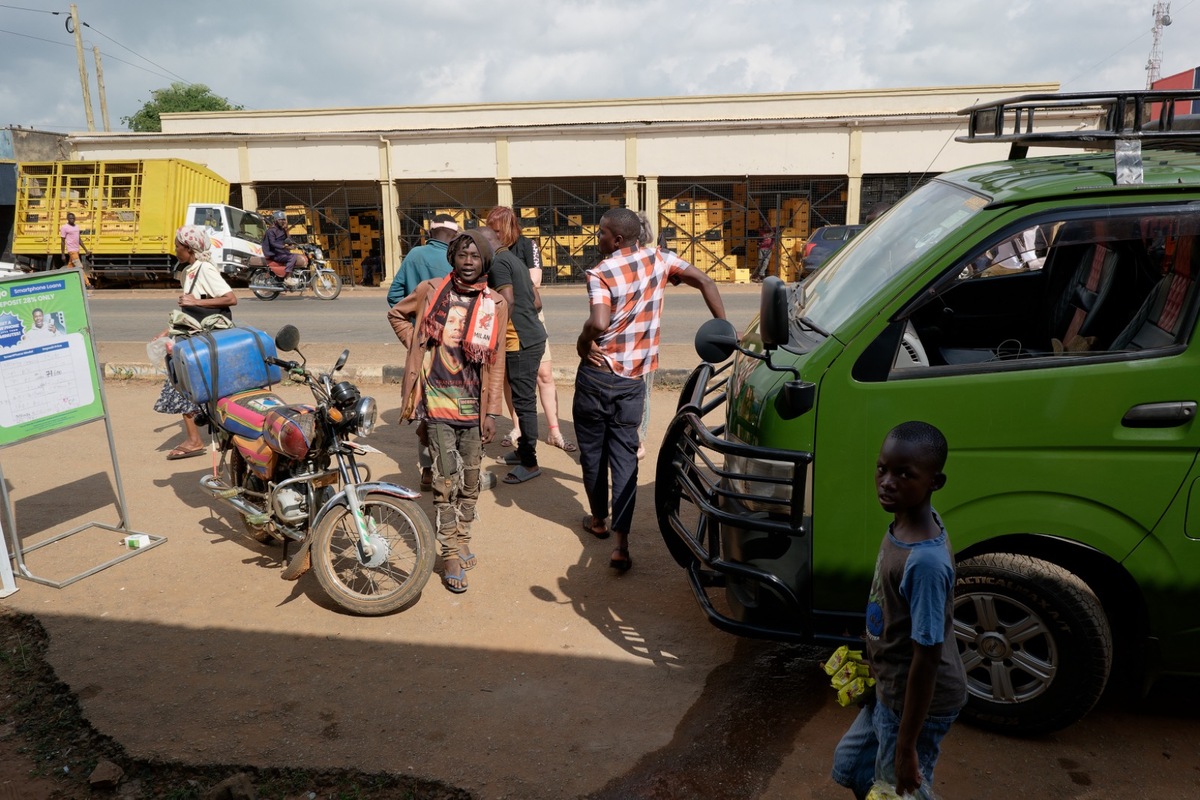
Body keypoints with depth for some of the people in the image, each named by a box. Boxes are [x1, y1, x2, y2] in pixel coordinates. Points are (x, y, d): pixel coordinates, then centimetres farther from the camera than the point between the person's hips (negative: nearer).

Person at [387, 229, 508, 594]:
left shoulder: (495, 304, 1)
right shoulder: (430, 291, 1)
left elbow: (496, 363, 2)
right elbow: (396, 314, 20)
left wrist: (492, 412, -1)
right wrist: (417, 347, 6)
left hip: (474, 405, 1)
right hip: (438, 400, -1)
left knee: (470, 478, 11)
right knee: (445, 479, -2)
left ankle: (463, 538, 30)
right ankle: (451, 553, 8)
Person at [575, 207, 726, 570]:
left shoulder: (601, 272, -14)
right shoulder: (658, 258, 2)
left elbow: (599, 323, -30)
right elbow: (705, 282, 0)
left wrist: (583, 343, -10)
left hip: (597, 375, -3)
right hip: (632, 380, 4)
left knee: (592, 449, 16)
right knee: (624, 454, 5)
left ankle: (598, 519, 35)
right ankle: (621, 544, -5)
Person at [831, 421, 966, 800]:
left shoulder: (926, 561, -34)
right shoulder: (908, 520, -8)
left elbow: (927, 657, -27)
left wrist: (906, 747, -18)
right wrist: (877, 665, 20)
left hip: (918, 702, -8)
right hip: (891, 689, 8)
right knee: (848, 766, 26)